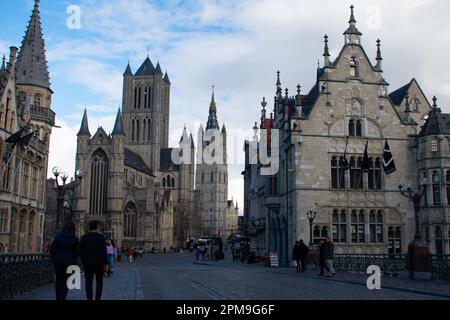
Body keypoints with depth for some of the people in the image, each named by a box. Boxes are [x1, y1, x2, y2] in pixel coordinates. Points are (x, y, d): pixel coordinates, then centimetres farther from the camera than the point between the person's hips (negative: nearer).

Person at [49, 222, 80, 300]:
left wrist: (54, 258, 12)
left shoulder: (58, 237, 1)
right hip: (69, 262, -2)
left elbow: (52, 249, -2)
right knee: (65, 282, 3)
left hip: (58, 261, 2)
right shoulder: (74, 239, -4)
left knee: (58, 280, 16)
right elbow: (77, 252, -6)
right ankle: (62, 298, -2)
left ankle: (58, 298, 18)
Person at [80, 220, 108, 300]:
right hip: (99, 263, -1)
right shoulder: (101, 237, -7)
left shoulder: (84, 237, 1)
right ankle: (98, 298, 7)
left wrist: (83, 261, 11)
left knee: (88, 283, 4)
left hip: (87, 263, 1)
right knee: (99, 281, 13)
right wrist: (105, 263, -8)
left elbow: (81, 251, 1)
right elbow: (104, 251, -11)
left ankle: (89, 298, 2)